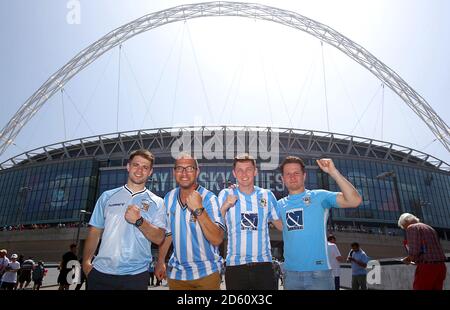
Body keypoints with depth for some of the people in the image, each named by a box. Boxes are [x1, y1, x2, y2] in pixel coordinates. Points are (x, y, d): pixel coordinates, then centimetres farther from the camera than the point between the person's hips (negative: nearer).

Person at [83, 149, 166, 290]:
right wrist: (86, 262, -1)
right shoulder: (107, 196, 7)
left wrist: (139, 221, -20)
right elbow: (95, 232, 9)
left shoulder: (156, 202, 1)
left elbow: (159, 238, -6)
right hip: (101, 272, 2)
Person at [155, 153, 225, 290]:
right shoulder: (169, 198, -2)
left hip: (206, 272, -4)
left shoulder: (208, 198, -18)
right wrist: (160, 261, 11)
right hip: (176, 272, 4)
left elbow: (217, 240, -24)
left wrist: (198, 210, -33)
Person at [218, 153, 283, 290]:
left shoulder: (267, 195, 3)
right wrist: (225, 206, -15)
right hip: (235, 265, -1)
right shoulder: (225, 194, -1)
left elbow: (282, 225, 12)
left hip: (263, 264, 1)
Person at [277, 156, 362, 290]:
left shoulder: (319, 196, -3)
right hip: (291, 272, 3)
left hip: (319, 271, -3)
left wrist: (333, 172, -20)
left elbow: (354, 201, -13)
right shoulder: (280, 205, 8)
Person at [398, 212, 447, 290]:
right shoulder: (430, 228, 23)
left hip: (427, 267, -8)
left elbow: (414, 251, -15)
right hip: (441, 267, 9)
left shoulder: (412, 228, -4)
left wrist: (408, 259, 3)